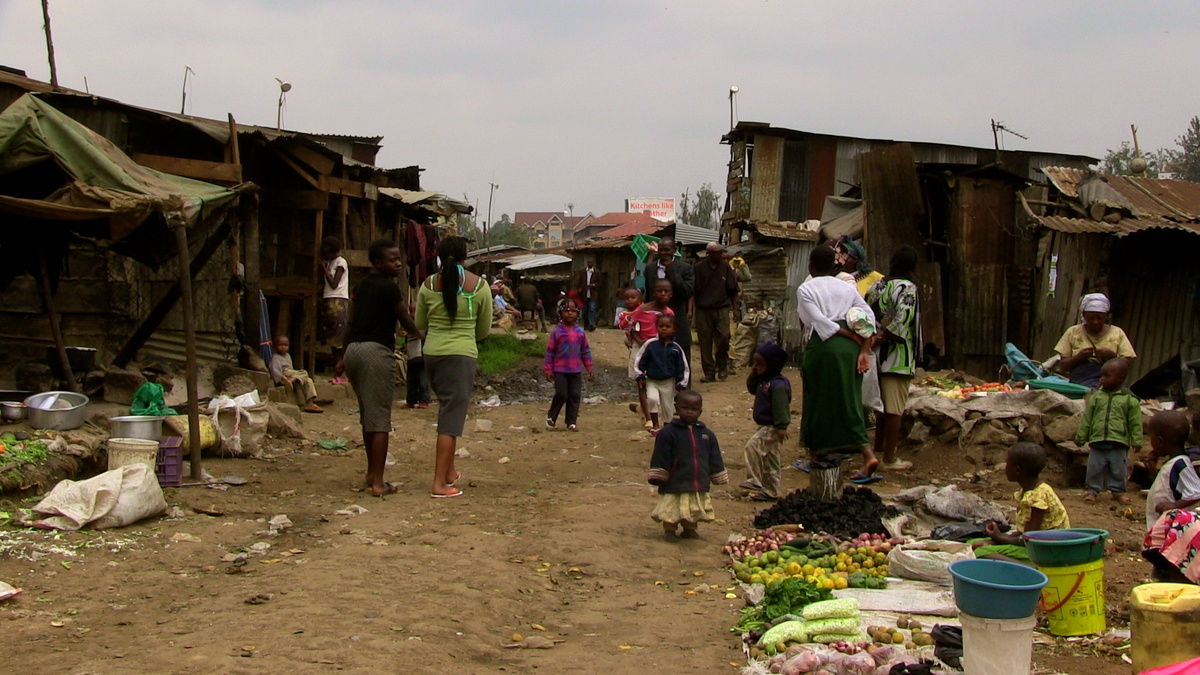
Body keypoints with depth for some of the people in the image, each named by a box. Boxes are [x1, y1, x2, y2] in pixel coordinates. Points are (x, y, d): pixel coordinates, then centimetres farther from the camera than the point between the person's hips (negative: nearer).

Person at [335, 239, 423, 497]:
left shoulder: (362, 285, 15)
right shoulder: (389, 287, -8)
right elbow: (407, 323, 0)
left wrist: (343, 357, 24)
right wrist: (420, 334, 22)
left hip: (354, 349, 8)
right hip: (376, 351, -8)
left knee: (367, 416, 19)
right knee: (380, 419, -6)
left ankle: (372, 472, 29)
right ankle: (378, 482, -7)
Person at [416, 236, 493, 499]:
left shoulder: (428, 284, 2)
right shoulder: (479, 285, -3)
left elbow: (420, 324, 11)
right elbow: (484, 329, 6)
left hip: (432, 353, 4)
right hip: (462, 354, -4)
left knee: (448, 410, 20)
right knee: (451, 417, -2)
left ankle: (449, 472, 28)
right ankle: (439, 484, -4)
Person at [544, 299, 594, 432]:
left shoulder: (580, 332, 5)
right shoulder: (557, 332, -5)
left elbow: (586, 351, 11)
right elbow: (550, 351, -3)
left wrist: (589, 368, 8)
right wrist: (548, 369, -5)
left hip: (576, 371, 3)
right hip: (560, 370, -3)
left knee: (575, 396, 3)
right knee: (561, 395, -6)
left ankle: (571, 423, 11)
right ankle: (551, 418, 15)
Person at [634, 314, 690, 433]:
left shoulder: (676, 348, -5)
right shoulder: (650, 344, -9)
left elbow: (682, 367, 3)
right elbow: (640, 360, 1)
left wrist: (681, 384, 3)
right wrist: (640, 376, -1)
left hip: (669, 382, 1)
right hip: (652, 380, -1)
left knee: (667, 406, 9)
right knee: (652, 399, -23)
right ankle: (655, 426, -10)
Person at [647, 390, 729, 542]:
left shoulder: (707, 434, 6)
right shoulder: (668, 432, -7)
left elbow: (714, 460, 14)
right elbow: (660, 458, -6)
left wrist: (719, 477, 16)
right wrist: (657, 477, -9)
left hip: (699, 486, 4)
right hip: (674, 485, -4)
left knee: (695, 513, 14)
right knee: (672, 513, 1)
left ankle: (690, 529, 34)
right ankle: (669, 530, 22)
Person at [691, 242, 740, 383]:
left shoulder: (725, 267, 6)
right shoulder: (699, 268, 2)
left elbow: (732, 289, 12)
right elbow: (694, 290, 4)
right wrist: (692, 308, 0)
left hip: (721, 309, 1)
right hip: (703, 309, 0)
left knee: (723, 338, -9)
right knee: (705, 342, 1)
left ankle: (722, 368, 13)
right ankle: (709, 372, 9)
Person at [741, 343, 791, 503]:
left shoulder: (778, 385, -21)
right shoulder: (764, 381, 9)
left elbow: (781, 407, -24)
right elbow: (752, 388, 23)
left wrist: (782, 427, -25)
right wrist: (753, 375, 6)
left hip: (772, 427, -11)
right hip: (765, 426, 11)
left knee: (752, 445, -22)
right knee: (769, 458, 15)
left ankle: (755, 481, -18)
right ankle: (771, 490, 23)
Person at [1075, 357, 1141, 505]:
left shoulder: (1130, 399, -3)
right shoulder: (1096, 396, 3)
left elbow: (1135, 423, 1)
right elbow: (1086, 419, 7)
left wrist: (1136, 441, -2)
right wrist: (1080, 437, 7)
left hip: (1119, 444, -2)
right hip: (1097, 441, 2)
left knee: (1118, 470, 8)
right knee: (1094, 469, 6)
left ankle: (1118, 491, 24)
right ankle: (1092, 490, 19)